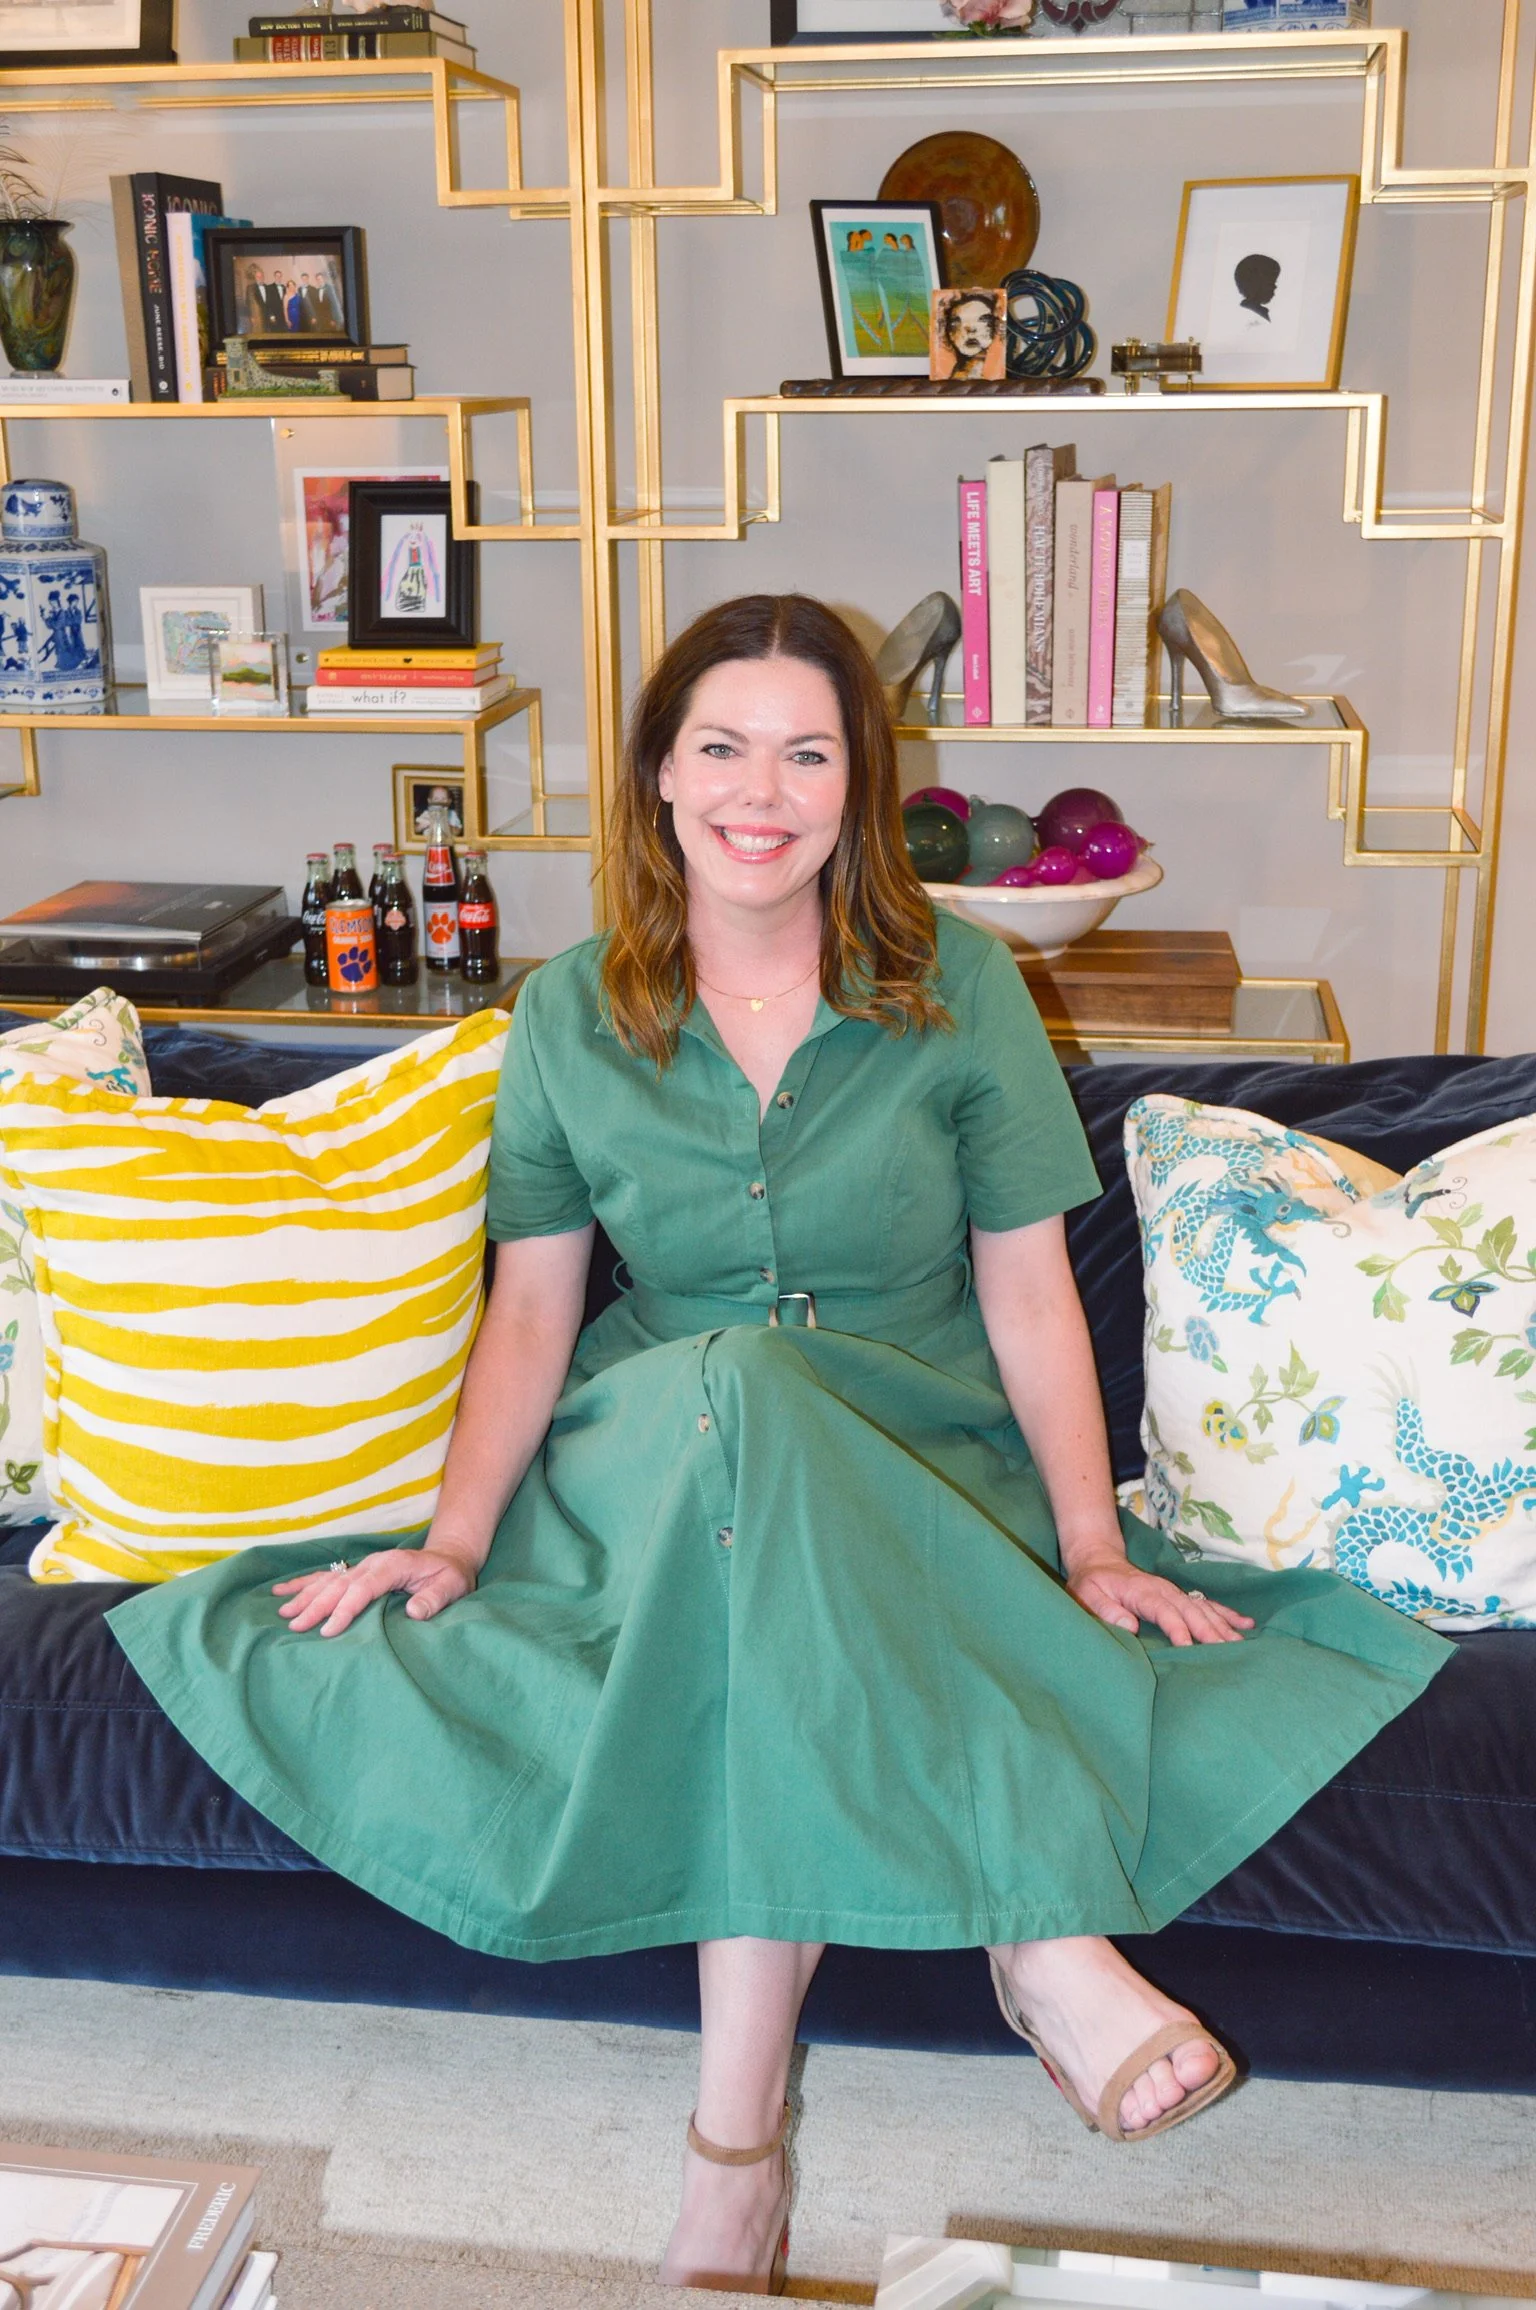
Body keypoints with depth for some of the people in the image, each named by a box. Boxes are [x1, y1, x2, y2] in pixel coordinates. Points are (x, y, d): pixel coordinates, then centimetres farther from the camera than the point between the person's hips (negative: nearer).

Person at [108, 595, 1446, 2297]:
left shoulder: (959, 988, -1)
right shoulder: (569, 1016, 3)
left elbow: (1027, 1291, -2)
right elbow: (532, 1305, 4)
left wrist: (1096, 1549, -10)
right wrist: (454, 1539, -8)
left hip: (927, 1474, -1)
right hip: (657, 1448, 1)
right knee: (741, 1390, -37)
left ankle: (737, 2125, -29)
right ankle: (1043, 1936, -34)